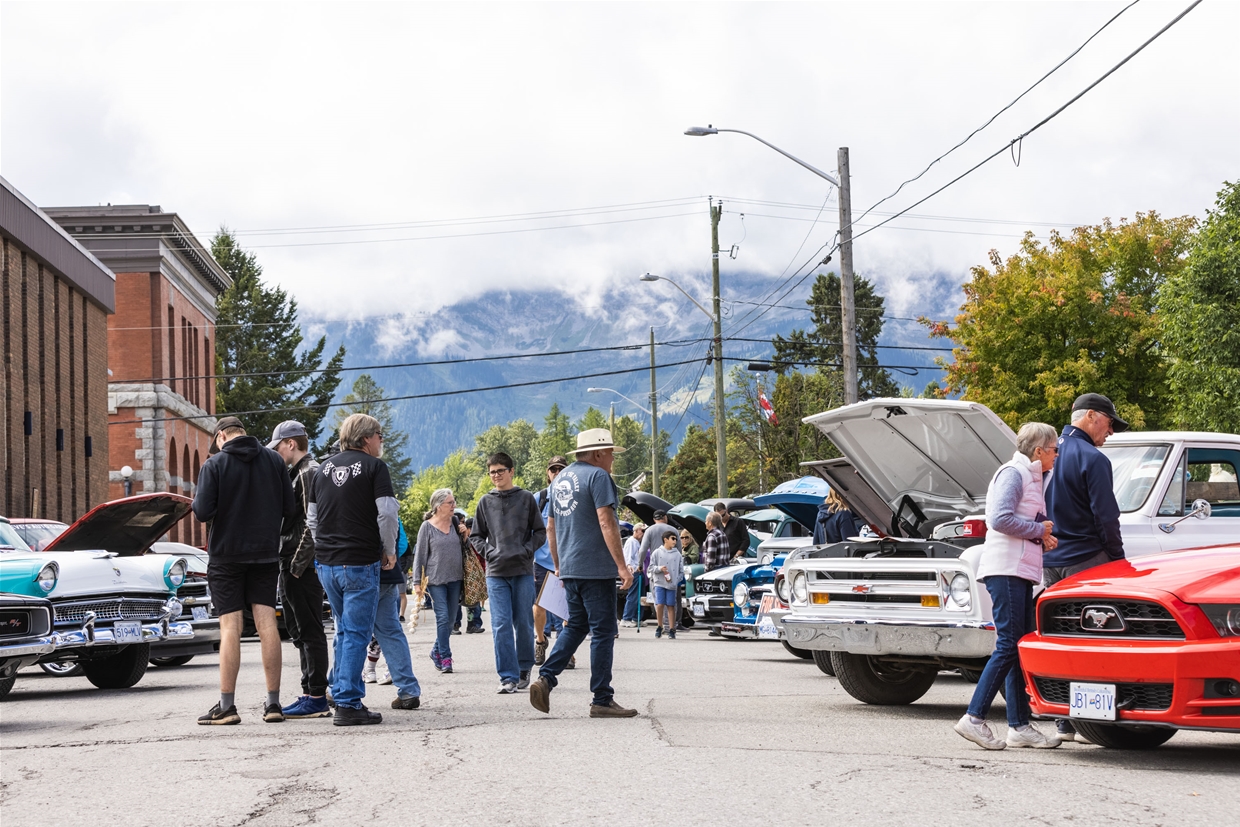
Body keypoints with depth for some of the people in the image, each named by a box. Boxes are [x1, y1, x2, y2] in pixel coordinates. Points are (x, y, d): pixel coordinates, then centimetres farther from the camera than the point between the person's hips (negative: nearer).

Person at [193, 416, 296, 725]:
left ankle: (226, 706, -4)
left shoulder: (214, 465, -8)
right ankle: (273, 703, 2)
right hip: (266, 553, 3)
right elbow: (290, 510, 2)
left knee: (230, 626, -3)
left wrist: (197, 502, 8)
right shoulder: (274, 461, 2)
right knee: (266, 623, 3)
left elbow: (203, 512, -14)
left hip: (226, 555, -3)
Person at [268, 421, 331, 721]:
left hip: (303, 567, -11)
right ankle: (311, 693, 19)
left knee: (309, 631, -8)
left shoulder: (309, 473, -12)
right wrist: (288, 565, 17)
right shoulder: (297, 473, 20)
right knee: (299, 631, 13)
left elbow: (312, 524, -19)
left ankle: (316, 699, -7)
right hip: (293, 565, 11)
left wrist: (298, 564, -20)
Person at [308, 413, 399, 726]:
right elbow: (387, 513, -14)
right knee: (356, 633, -3)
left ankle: (342, 694, 19)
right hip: (360, 563, -6)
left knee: (344, 630, 19)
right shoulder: (374, 466, -5)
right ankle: (348, 705, -6)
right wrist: (389, 551, -1)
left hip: (326, 562, 6)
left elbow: (313, 516, 17)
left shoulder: (325, 467, 13)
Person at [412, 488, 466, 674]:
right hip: (436, 579, -4)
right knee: (443, 618, -11)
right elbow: (419, 555, -1)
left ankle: (437, 651, 27)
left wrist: (465, 537, -2)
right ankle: (445, 658, -8)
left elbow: (466, 550, 19)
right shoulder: (427, 527, -4)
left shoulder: (456, 523, 8)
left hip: (455, 578, 4)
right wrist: (417, 583, -4)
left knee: (450, 620, 9)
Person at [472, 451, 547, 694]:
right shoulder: (485, 502, 9)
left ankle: (524, 669, 22)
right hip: (496, 572, 1)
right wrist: (488, 552, -1)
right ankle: (508, 677, -6)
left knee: (524, 623, 5)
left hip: (523, 570, -1)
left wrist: (526, 550, -10)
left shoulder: (526, 498, 4)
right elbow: (478, 535, 16)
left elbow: (540, 532, 5)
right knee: (501, 625, -6)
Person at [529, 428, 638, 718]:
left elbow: (551, 527, 22)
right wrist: (622, 565, -19)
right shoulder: (597, 476, -10)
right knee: (603, 631, -3)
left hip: (569, 570, 8)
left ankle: (545, 678, 1)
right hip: (596, 569, -8)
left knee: (575, 626, 17)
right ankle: (602, 700, -1)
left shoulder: (560, 479, 17)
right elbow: (606, 523, -18)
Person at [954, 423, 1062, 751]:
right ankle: (974, 718, -13)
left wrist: (1044, 539, 9)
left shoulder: (1031, 477, 23)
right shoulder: (1013, 473, -7)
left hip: (1021, 571, 10)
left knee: (1020, 649, 7)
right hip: (1005, 569, -10)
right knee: (1009, 646, -13)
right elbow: (1000, 518, -20)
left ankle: (1019, 726, 8)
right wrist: (1039, 531, -9)